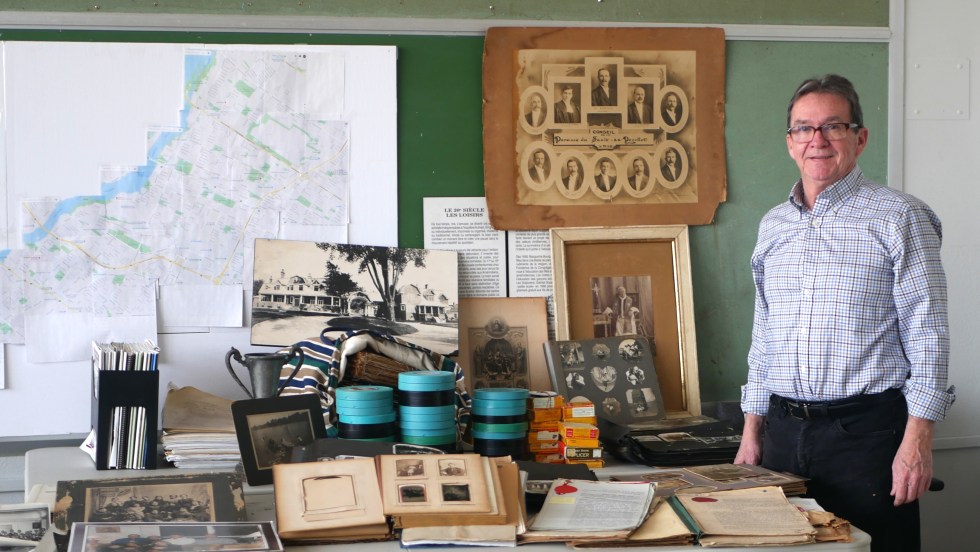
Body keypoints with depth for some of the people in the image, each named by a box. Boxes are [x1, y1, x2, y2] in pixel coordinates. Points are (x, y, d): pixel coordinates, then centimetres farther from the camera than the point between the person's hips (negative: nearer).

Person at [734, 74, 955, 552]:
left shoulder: (898, 218, -4)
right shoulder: (773, 225, 13)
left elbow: (927, 335, -8)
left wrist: (917, 441, -14)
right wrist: (752, 430, 14)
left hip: (866, 431, -5)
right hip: (784, 433, 5)